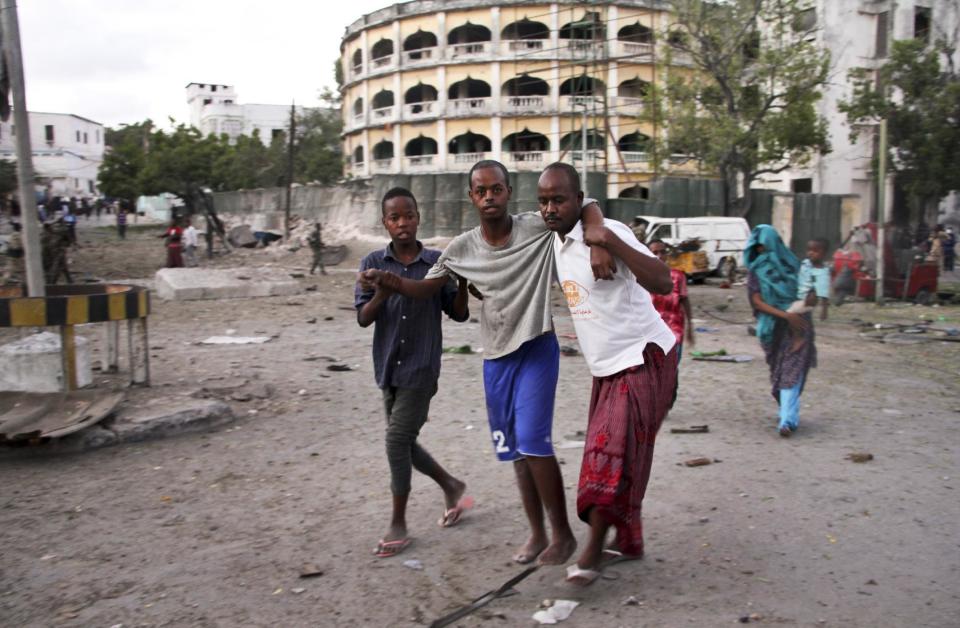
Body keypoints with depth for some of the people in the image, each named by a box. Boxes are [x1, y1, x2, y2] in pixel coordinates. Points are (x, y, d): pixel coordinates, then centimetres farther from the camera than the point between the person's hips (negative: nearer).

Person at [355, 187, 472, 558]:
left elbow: (458, 314, -1)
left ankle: (398, 524, 11)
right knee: (403, 442, 13)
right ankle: (450, 486, 38)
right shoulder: (374, 264, -1)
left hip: (422, 367, -4)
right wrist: (381, 294, -26)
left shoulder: (437, 262, -5)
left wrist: (462, 281, -19)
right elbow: (363, 318, -6)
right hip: (388, 367, 4)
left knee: (398, 440, -6)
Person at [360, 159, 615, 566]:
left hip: (537, 349, -5)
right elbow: (424, 289, 5)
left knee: (532, 440, -12)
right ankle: (537, 534, 25)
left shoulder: (537, 228, -11)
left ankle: (562, 533, 6)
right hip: (496, 358, 5)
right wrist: (387, 279, -13)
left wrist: (598, 244, -33)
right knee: (515, 450, 10)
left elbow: (588, 207, -13)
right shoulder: (462, 249, 0)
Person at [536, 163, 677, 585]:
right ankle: (628, 542, 29)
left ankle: (593, 552, -3)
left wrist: (613, 244, -41)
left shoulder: (608, 232, -20)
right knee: (606, 451, 14)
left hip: (644, 359, -9)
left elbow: (663, 284, -31)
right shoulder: (555, 242, 5)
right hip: (607, 366, 9)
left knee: (612, 448, -13)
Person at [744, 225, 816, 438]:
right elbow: (757, 302, -6)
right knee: (779, 370, 2)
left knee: (791, 371, -3)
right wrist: (785, 315, -20)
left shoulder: (791, 263, 5)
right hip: (773, 326, 1)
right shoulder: (755, 271, 4)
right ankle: (790, 415, 11)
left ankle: (788, 420, -4)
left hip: (797, 324, -1)